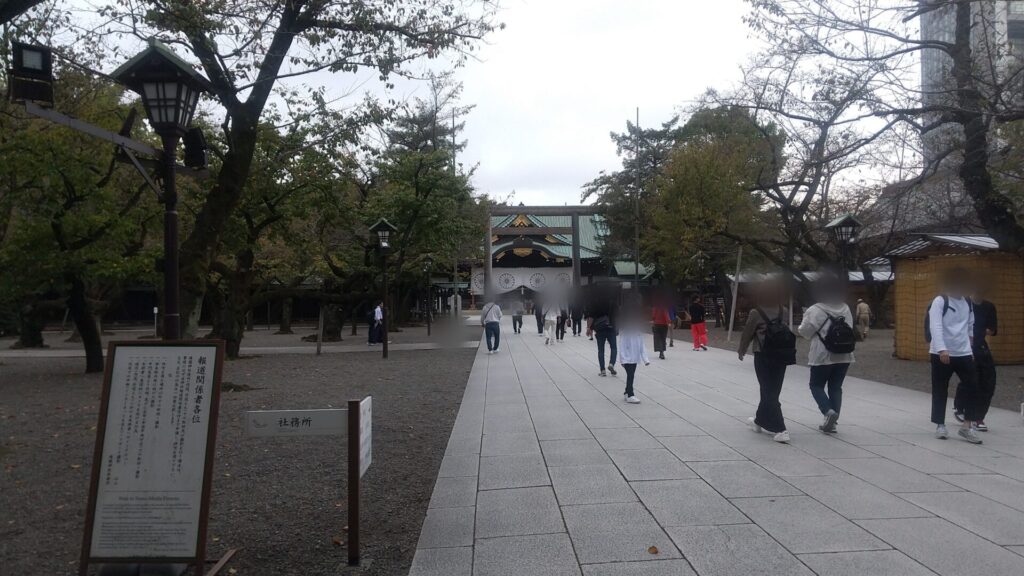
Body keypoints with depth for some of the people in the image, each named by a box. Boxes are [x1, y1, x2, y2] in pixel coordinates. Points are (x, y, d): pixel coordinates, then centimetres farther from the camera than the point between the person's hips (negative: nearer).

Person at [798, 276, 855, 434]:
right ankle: (831, 422, 15)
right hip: (844, 356, 5)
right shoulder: (846, 309, 2)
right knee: (836, 388, 13)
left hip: (823, 356, -5)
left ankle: (829, 411, -11)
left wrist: (806, 317, 10)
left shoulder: (815, 311, -13)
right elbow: (850, 329, 9)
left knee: (816, 385, 12)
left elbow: (805, 332, -6)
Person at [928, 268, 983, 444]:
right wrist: (942, 349, -31)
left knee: (973, 388, -1)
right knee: (940, 391, 5)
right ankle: (940, 425, 17)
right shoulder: (939, 301, -11)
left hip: (964, 353, 5)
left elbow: (971, 325, 21)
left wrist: (970, 344, 18)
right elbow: (935, 326, -21)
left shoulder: (968, 303, 10)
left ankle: (967, 426, 9)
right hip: (941, 354, -5)